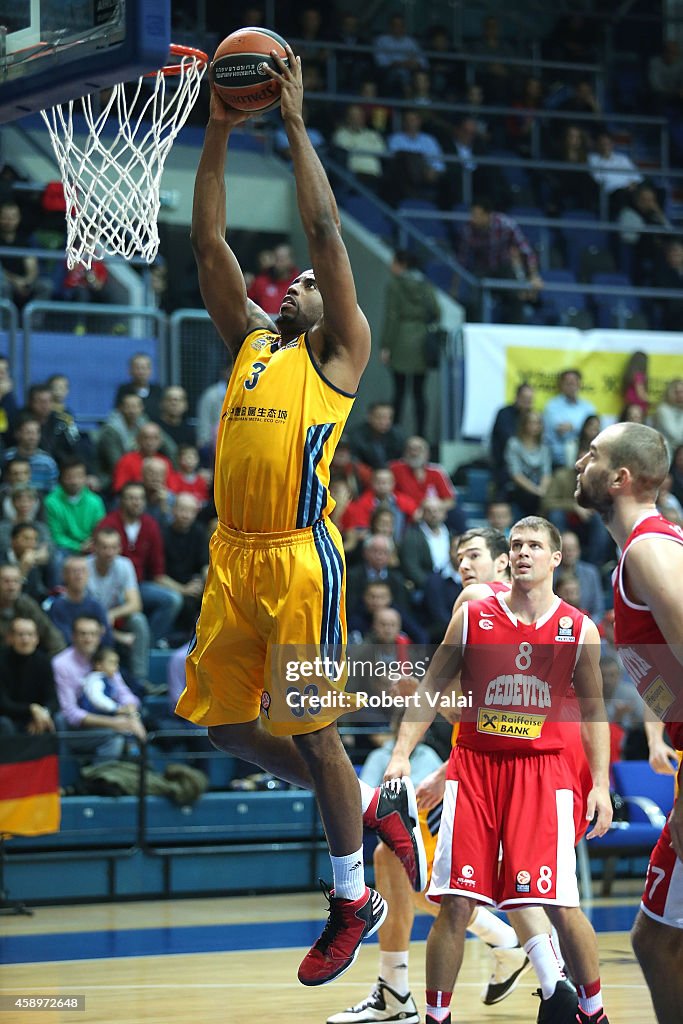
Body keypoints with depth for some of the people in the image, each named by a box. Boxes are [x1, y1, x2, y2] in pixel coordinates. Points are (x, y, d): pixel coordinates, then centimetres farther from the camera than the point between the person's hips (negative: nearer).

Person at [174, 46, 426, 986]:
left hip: (300, 558, -7)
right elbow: (208, 241, 15)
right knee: (226, 724, 9)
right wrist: (219, 132, 10)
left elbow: (324, 228, -4)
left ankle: (353, 906, 10)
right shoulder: (249, 341, 19)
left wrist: (295, 124, -1)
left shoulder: (340, 352, 4)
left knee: (310, 731, -3)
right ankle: (373, 804, 29)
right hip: (232, 557, 7)